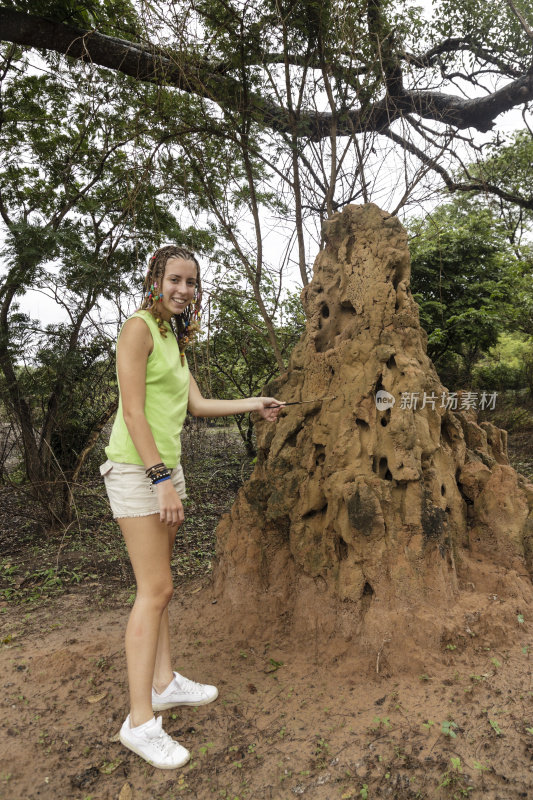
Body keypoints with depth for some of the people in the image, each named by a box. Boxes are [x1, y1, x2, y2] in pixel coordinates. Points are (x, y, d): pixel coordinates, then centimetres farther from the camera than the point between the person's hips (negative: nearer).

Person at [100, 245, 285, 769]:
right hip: (135, 469, -9)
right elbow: (133, 411, -18)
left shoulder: (175, 338, 15)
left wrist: (253, 404, 20)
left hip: (166, 466, 9)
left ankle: (164, 683, 29)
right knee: (156, 588, -7)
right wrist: (161, 479, -20)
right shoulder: (139, 327, -11)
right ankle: (140, 720, 6)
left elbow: (196, 405, 17)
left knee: (156, 584, 15)